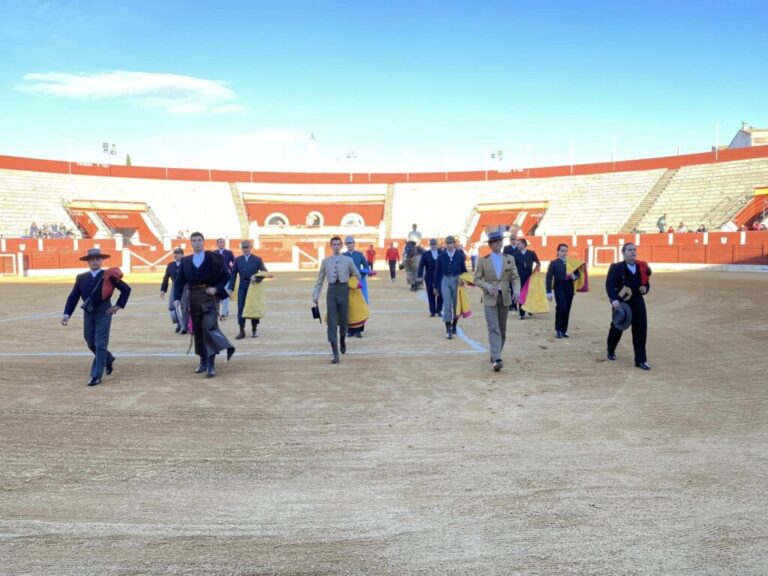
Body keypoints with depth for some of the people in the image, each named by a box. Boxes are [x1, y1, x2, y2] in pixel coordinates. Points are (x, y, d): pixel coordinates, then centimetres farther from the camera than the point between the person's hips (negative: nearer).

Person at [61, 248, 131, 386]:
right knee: (91, 343, 14)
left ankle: (96, 376, -1)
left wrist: (119, 305, -4)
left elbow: (126, 289, -2)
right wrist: (67, 314, -11)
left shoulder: (108, 276, -5)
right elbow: (73, 297, 0)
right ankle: (109, 359, 41)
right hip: (88, 314, 5)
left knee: (100, 344, -5)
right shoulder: (81, 277, 4)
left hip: (104, 313, -4)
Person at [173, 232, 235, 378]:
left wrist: (216, 288, -11)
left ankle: (210, 363, -13)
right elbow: (179, 281, 8)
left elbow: (226, 275, 2)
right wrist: (177, 298, -4)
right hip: (193, 298, 4)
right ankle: (203, 361, 21)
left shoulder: (213, 257, 1)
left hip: (209, 296, -4)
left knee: (209, 326, -16)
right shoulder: (185, 261, 10)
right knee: (197, 330, 9)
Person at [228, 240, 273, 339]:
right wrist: (230, 288, 2)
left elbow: (264, 272, -1)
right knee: (241, 308, -4)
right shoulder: (237, 260, 7)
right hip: (242, 288, 1)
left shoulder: (257, 259, 1)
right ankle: (241, 331, 1)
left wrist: (256, 278, -18)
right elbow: (233, 275, 7)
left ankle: (254, 330, 16)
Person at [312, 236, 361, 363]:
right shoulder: (325, 262, 7)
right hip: (331, 290, 0)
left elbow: (357, 275, 14)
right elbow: (319, 280, 9)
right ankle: (335, 353, -6)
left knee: (343, 319, 8)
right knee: (332, 322, -6)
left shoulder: (348, 260, 4)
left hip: (343, 289, 0)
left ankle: (342, 340, 40)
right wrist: (315, 295, 4)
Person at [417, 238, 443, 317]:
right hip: (429, 278, -1)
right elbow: (421, 265, -7)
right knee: (431, 296, 4)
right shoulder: (425, 254, 0)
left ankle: (439, 310, 15)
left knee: (440, 295, -1)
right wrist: (420, 276, -17)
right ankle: (432, 312, 10)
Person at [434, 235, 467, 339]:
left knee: (456, 305, 12)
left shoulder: (460, 256, -1)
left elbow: (464, 270, 6)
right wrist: (435, 286, 6)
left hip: (457, 281, 1)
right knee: (447, 305, -9)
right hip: (445, 281, -1)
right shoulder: (441, 256, 0)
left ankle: (454, 325, 33)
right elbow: (437, 271, 4)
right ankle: (448, 329, -7)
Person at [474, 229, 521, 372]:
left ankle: (496, 355, 25)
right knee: (494, 329, -13)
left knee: (502, 329, 11)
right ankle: (496, 359, -19)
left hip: (505, 298, 3)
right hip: (490, 299, -3)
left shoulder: (509, 259, 7)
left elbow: (515, 277, 5)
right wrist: (488, 286, -17)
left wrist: (516, 290, -14)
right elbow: (477, 279, 1)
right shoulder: (483, 260, 1)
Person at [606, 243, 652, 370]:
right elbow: (609, 284, -19)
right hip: (621, 302, -3)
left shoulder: (642, 267, 7)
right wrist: (614, 299, -34)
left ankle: (641, 360, 0)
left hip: (637, 302, 3)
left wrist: (645, 288, -7)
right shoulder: (616, 268, -8)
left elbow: (646, 283, 18)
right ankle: (611, 351, 39)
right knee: (617, 328, 13)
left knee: (641, 330, -6)